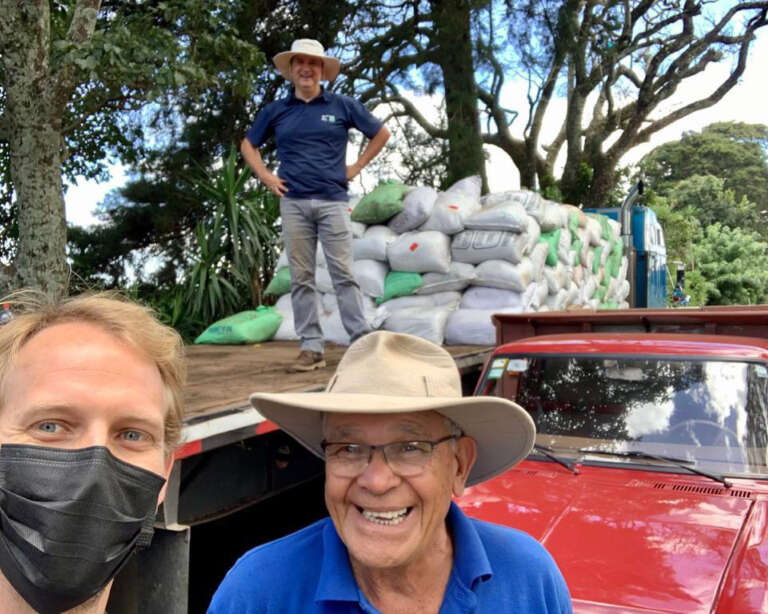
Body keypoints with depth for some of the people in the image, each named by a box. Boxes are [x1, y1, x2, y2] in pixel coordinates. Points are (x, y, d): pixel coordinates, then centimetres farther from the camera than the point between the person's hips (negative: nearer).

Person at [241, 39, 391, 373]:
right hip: (293, 202, 2)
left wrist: (357, 167, 8)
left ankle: (362, 342, 0)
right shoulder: (276, 110, 11)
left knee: (343, 274, -4)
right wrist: (266, 176, 9)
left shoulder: (342, 106, 6)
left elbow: (381, 133, 15)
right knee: (301, 278, 2)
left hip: (332, 200, -2)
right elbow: (248, 144, 24)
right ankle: (311, 348, 7)